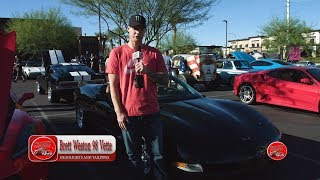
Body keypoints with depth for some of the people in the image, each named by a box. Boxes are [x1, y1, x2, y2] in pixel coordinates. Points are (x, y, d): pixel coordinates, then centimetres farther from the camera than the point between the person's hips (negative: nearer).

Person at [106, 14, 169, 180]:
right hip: (128, 115, -1)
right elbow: (113, 85, -1)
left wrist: (148, 71, -15)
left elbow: (165, 81, 4)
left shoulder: (154, 53, 5)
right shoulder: (117, 53, 1)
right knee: (134, 157, 12)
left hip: (152, 113, 1)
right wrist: (119, 112, -7)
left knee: (158, 156, 9)